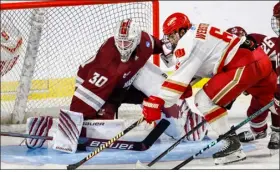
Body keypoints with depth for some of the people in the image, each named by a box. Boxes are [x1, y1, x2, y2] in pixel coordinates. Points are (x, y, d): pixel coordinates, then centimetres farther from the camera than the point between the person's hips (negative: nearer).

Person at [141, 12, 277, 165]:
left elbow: (181, 76, -16)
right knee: (270, 99, 31)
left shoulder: (187, 42, -8)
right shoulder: (199, 35, 20)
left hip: (245, 66, -10)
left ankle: (231, 143, -6)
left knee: (204, 99, -8)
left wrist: (157, 102, -19)